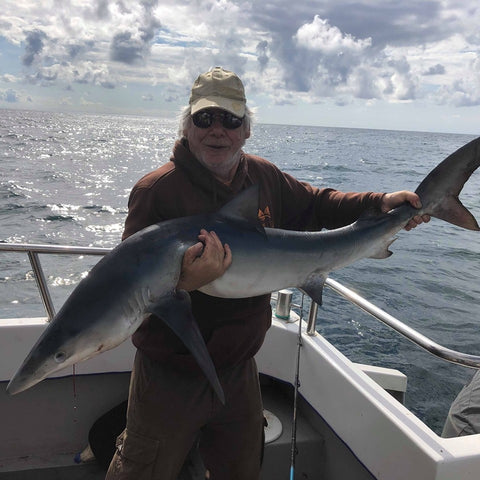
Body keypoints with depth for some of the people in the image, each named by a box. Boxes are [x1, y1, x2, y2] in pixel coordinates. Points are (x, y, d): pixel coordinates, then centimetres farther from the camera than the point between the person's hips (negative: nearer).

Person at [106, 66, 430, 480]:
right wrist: (183, 282, -43)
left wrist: (378, 204, -1)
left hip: (238, 369, 5)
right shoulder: (156, 190, -19)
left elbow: (313, 203, 13)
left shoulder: (264, 177, 0)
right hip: (171, 378, -5)